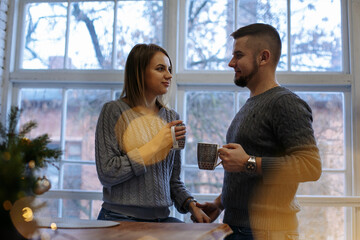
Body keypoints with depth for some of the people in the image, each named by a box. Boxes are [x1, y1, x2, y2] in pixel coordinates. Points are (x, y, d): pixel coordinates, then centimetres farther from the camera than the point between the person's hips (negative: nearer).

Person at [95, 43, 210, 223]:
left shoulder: (172, 118, 9)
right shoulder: (114, 111, -6)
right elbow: (106, 174, -13)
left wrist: (192, 206, -3)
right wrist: (156, 145, -14)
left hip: (161, 218, 5)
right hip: (121, 218, -5)